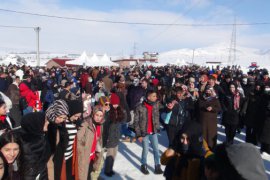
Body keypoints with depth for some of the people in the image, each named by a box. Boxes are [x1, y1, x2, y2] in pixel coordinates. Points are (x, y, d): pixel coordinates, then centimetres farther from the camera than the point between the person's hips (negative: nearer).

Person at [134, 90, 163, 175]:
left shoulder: (156, 105, -2)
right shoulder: (140, 108, -16)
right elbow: (136, 122, -10)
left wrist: (157, 128, 8)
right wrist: (139, 134, -10)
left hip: (154, 132, 4)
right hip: (144, 133, -4)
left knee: (156, 149, 7)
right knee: (145, 150, 7)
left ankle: (157, 166, 21)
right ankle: (144, 166, 29)